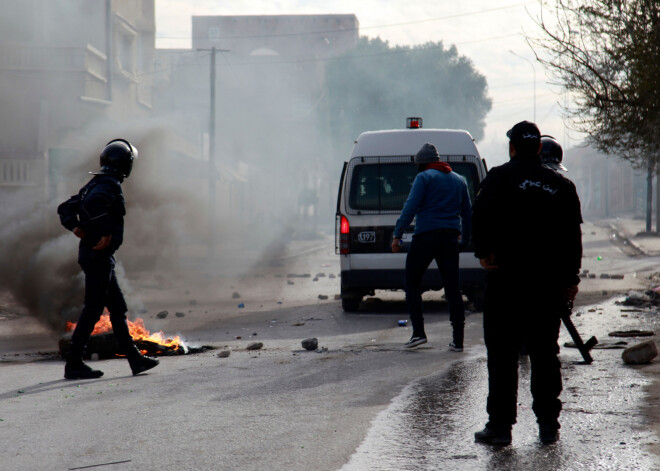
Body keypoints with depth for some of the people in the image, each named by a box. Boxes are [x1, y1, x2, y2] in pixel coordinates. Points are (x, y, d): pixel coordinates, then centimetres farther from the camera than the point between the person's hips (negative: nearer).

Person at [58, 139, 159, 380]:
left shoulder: (95, 184, 16)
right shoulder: (110, 185, -14)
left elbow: (65, 208, 17)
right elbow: (91, 204, -34)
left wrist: (76, 227, 3)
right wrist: (106, 233, -26)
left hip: (92, 253, 10)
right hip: (99, 255, -10)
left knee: (118, 308, 13)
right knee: (92, 310, -6)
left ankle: (135, 359, 17)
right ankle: (73, 365, -4)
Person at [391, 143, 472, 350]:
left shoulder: (424, 177, -3)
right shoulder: (458, 180, 17)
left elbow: (410, 208, -12)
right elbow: (467, 213, 21)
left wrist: (397, 234, -11)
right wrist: (464, 239, 27)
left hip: (426, 237, -5)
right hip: (450, 238, 5)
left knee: (412, 283, 7)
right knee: (452, 287, 5)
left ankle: (418, 332, -4)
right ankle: (458, 340, 1)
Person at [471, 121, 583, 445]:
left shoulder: (499, 178, -3)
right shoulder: (561, 185, 9)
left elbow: (481, 215, -19)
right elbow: (573, 236, 10)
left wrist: (484, 252, -11)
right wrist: (570, 279, 14)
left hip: (507, 277, -3)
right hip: (549, 282, 4)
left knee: (502, 354, 0)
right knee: (545, 354, 10)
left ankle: (500, 424, -3)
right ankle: (548, 424, 11)